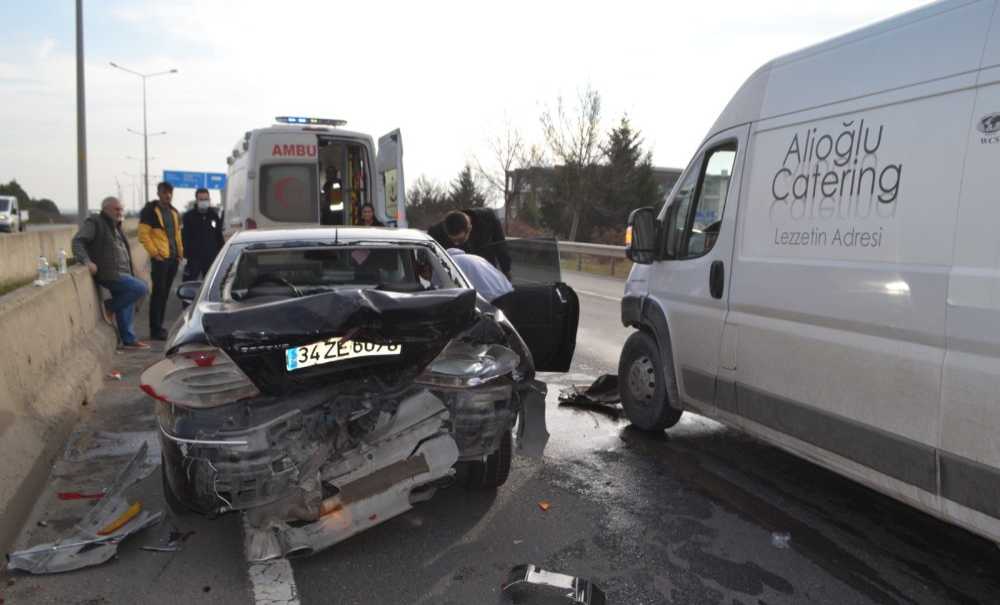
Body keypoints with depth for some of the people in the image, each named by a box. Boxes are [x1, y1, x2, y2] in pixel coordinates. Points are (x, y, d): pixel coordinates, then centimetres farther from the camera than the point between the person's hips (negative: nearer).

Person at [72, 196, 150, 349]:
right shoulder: (94, 223, -5)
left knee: (126, 307, 11)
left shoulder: (115, 226, 22)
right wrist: (86, 260, -28)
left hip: (122, 273, 9)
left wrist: (131, 272, 23)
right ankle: (109, 306, -5)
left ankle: (128, 340, 18)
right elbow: (77, 241, -14)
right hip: (110, 274, -9)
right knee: (141, 288, -21)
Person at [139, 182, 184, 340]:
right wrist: (154, 252, -16)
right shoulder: (150, 211, -6)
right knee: (158, 293, -7)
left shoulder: (174, 212, 17)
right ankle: (155, 330, -4)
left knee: (165, 293, 12)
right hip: (160, 258, -7)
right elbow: (143, 234, -11)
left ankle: (159, 326, 20)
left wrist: (180, 251, 15)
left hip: (173, 258, 7)